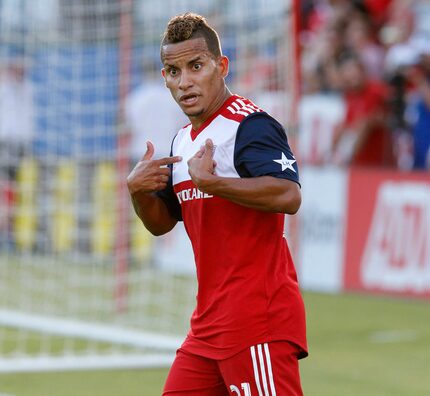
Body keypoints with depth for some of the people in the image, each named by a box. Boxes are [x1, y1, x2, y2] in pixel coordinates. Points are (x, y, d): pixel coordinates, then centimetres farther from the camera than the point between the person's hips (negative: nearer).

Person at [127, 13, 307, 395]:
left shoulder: (250, 125, -12)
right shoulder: (184, 139, 17)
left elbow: (288, 195, -28)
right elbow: (161, 223, 24)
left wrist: (208, 180, -30)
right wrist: (138, 190, 4)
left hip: (258, 319, -9)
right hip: (209, 321, 9)